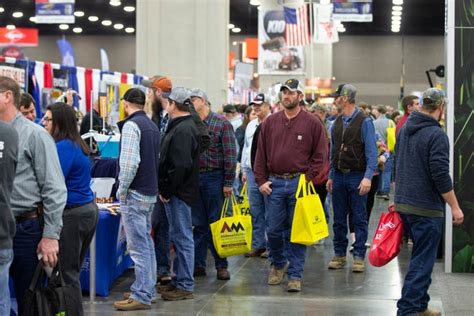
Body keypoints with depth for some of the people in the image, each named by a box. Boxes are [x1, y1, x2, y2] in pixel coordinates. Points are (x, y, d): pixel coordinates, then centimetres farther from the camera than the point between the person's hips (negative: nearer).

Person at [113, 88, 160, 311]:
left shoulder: (131, 125, -14)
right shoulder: (152, 126, 14)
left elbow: (129, 162, -22)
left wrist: (122, 190, -11)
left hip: (135, 193, -9)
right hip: (151, 192, 9)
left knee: (138, 246, -7)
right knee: (146, 242, 15)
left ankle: (141, 296, -4)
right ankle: (147, 289, 23)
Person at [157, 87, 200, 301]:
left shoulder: (182, 130, -18)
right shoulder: (184, 126, 15)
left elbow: (180, 166, -26)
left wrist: (166, 190, -18)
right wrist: (166, 189, 14)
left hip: (179, 194, -10)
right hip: (178, 192, 10)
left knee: (182, 237, -4)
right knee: (179, 237, 16)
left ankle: (185, 286, 2)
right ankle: (181, 281, 26)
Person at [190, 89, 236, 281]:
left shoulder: (222, 124, -3)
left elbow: (230, 155, -6)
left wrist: (228, 183, -10)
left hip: (214, 178, -4)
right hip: (194, 178, 4)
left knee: (216, 223, 1)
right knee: (199, 224, 8)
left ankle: (221, 265, 9)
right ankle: (198, 264, 15)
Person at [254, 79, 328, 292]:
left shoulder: (312, 123, 0)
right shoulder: (270, 122, 8)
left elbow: (320, 154, 0)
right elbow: (261, 154, 10)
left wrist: (308, 178, -8)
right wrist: (261, 180, 3)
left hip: (299, 183, -3)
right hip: (274, 183, 3)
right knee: (273, 230, 7)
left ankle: (295, 275, 7)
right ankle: (278, 264, 30)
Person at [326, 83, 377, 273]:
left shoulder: (364, 122, -7)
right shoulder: (337, 123, 12)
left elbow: (371, 152, -12)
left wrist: (368, 177, -20)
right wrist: (331, 177, 14)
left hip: (357, 176, -6)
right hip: (339, 177, 6)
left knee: (359, 219, 0)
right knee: (339, 219, 9)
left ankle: (359, 256, 5)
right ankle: (340, 254, 18)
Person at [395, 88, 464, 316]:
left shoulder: (404, 130, 11)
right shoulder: (436, 134, -16)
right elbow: (441, 175, -19)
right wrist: (455, 207, -13)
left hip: (403, 203, 9)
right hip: (426, 208, -9)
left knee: (422, 256, 19)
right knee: (423, 260, -3)